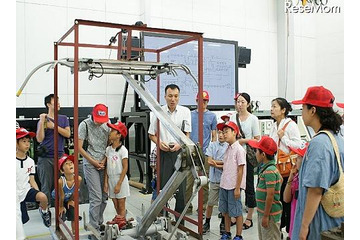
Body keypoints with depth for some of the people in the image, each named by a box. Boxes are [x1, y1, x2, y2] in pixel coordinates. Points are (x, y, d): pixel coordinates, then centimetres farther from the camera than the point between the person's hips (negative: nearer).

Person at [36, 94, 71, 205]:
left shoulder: (64, 119, 10)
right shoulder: (43, 119, 0)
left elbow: (68, 134, -4)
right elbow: (39, 139, -11)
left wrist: (54, 126, -13)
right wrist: (42, 122, -18)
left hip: (60, 156, 3)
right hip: (46, 158, -3)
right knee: (46, 186, 0)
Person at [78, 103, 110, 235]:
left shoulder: (107, 123, 3)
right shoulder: (85, 124, -8)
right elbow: (79, 147, -8)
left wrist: (104, 160, -3)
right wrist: (94, 162, -7)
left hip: (104, 163, 4)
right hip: (90, 164, -4)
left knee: (104, 196, 8)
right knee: (96, 197, -7)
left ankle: (100, 223, 26)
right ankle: (94, 228, 5)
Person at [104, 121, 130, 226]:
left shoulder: (123, 150, -13)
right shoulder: (108, 149, 4)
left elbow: (125, 168, -13)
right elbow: (107, 167, 7)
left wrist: (119, 184, -16)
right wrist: (106, 182, 3)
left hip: (120, 179, -5)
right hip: (110, 179, 5)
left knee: (121, 206, 3)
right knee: (115, 204, 14)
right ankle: (117, 220, 27)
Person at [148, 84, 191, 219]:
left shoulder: (185, 111, 2)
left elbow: (187, 134, 4)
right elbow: (151, 134, 10)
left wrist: (180, 144, -14)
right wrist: (159, 143, -8)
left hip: (180, 152, 0)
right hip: (164, 152, 0)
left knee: (180, 186, 4)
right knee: (163, 184, 1)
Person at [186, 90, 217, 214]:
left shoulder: (212, 116, 5)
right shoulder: (190, 115, 9)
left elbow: (214, 136, 6)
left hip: (205, 153, -1)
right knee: (188, 181, 4)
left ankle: (203, 206, 17)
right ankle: (187, 205, 16)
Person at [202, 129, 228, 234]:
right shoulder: (212, 145, 2)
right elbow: (209, 161, -5)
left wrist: (216, 164, -12)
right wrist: (224, 162, -9)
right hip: (214, 178, 1)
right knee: (210, 203, 7)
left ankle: (223, 224, 27)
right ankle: (207, 223, 22)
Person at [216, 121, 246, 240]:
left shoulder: (239, 149, -12)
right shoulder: (228, 149, 12)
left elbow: (240, 170, -15)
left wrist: (237, 188, -16)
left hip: (233, 186, -8)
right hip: (224, 185, 8)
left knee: (237, 212, 3)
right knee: (225, 211, 16)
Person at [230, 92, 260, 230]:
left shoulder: (253, 119, -3)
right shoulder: (232, 117, 8)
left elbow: (257, 139, -4)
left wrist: (243, 140, -16)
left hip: (247, 155, -4)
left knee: (249, 186, 4)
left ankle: (249, 218, 15)